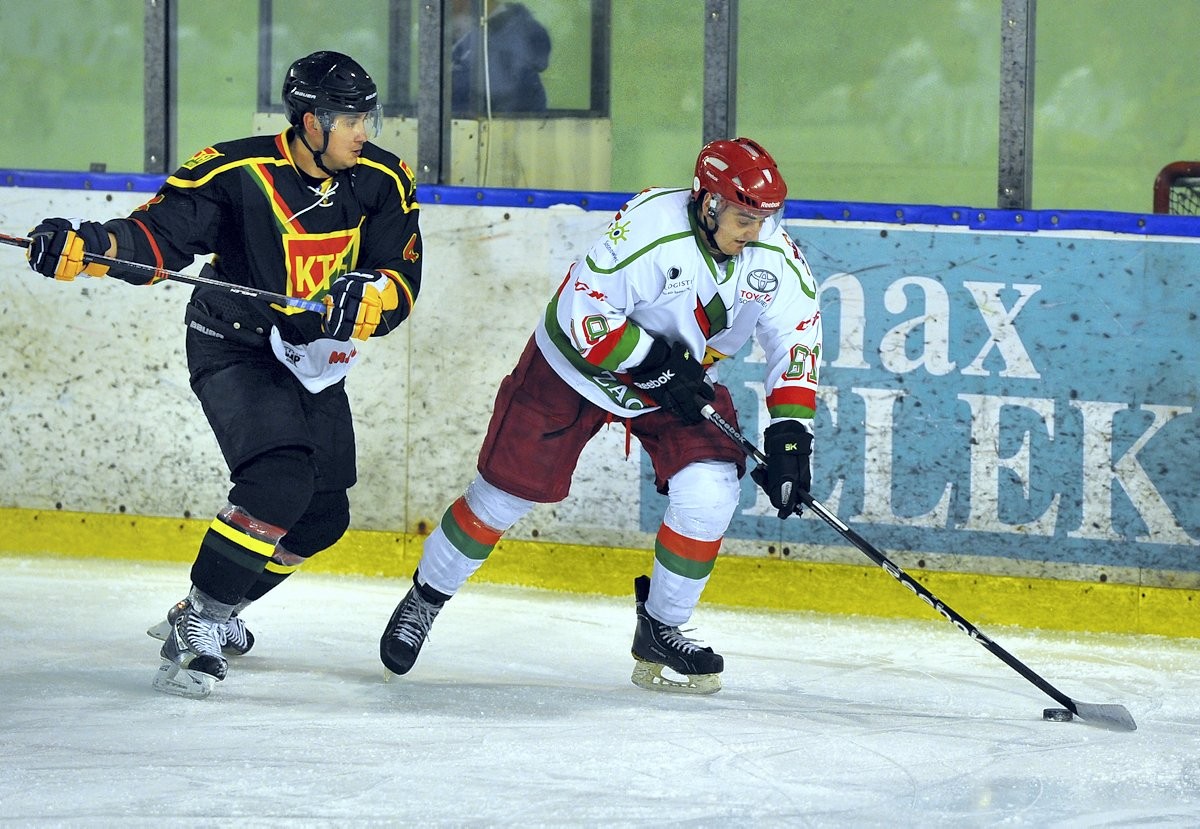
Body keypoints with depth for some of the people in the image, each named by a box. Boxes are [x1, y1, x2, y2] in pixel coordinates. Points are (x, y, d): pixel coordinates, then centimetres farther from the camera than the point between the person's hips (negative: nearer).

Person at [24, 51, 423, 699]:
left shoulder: (382, 182, -8)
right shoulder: (237, 172, -21)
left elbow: (402, 282, -9)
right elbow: (157, 237, -20)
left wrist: (366, 297, -32)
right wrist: (86, 247, -38)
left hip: (313, 362, 6)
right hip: (233, 350, -6)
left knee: (323, 517, 12)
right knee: (279, 480, -28)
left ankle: (212, 611, 33)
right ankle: (198, 627, -18)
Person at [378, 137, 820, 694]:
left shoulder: (775, 258, -18)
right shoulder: (650, 226, -33)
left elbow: (797, 340, -10)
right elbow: (582, 312, -31)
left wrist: (790, 431, -19)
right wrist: (653, 360, -33)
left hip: (683, 381, 4)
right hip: (578, 365, -4)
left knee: (710, 491, -17)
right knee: (505, 492, 0)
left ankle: (659, 632, 2)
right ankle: (426, 597, 24)